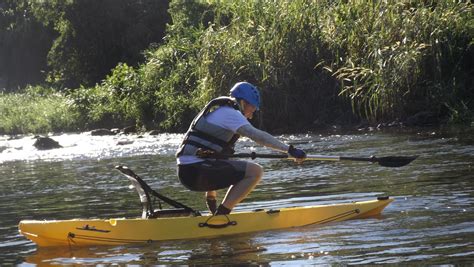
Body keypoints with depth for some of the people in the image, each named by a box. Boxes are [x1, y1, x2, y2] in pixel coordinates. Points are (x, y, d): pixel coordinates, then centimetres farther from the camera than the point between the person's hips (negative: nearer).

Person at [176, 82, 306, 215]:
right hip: (198, 173, -10)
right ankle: (220, 214, -17)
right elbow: (258, 136, -20)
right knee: (256, 171, -16)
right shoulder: (230, 113, -6)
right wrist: (290, 149, -23)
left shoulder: (215, 110, 22)